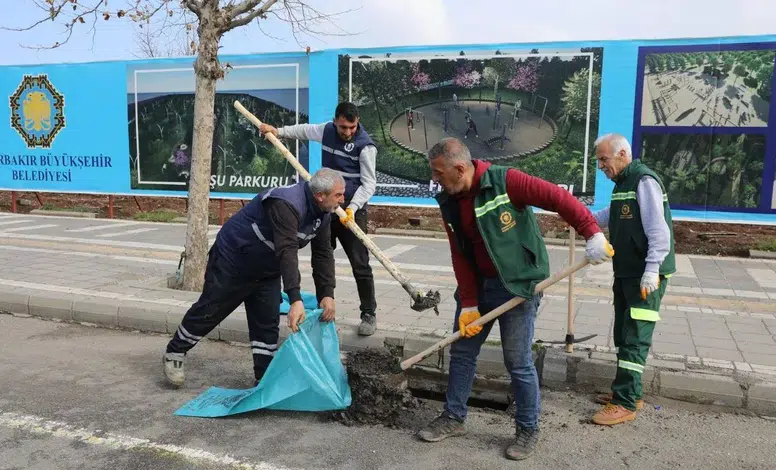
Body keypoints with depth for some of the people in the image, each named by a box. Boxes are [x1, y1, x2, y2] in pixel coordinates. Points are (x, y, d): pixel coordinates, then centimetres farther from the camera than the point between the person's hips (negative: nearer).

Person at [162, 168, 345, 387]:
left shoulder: (322, 212, -7)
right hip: (232, 260, -7)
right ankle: (174, 354, 30)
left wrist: (327, 295, -16)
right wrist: (295, 300, -51)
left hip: (267, 270, 8)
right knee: (209, 311, 8)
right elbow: (287, 251, -45)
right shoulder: (286, 204, -36)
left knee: (268, 324, 3)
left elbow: (323, 254, -6)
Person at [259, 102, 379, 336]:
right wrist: (278, 130, 17)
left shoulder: (365, 146, -15)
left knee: (360, 265, -4)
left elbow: (369, 183, -15)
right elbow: (304, 130, 24)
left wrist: (353, 207, -28)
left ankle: (369, 314, 8)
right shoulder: (326, 130, 3)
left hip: (351, 211, -6)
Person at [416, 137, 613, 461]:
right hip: (477, 285, 7)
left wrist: (592, 233, -27)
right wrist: (468, 304, -4)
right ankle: (454, 418, 30)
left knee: (518, 361, 2)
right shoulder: (449, 202, 2)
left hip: (518, 284, -7)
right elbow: (460, 256, 0)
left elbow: (558, 197, -19)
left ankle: (528, 429, 21)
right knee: (461, 351, 13)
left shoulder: (504, 181, -18)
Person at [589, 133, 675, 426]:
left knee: (634, 339, -7)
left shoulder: (644, 181, -15)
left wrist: (651, 271, -25)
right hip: (626, 273, 10)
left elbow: (659, 231, -21)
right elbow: (609, 217, 25)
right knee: (623, 335, 15)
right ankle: (630, 392, 27)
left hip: (645, 277, -10)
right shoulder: (623, 183, 15)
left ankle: (625, 404, -1)